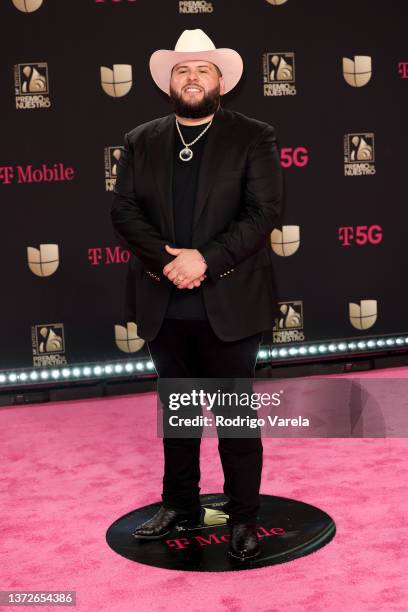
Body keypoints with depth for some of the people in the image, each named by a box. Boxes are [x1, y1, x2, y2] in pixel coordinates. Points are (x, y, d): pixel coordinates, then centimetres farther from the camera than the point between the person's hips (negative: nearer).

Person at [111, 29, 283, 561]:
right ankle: (180, 502, 33)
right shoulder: (140, 142, 9)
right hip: (164, 305, 4)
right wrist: (166, 259, -16)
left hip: (229, 304, -3)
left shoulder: (254, 137, 0)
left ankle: (243, 516, 21)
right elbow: (124, 211, 0)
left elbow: (264, 212, -9)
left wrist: (205, 258, -20)